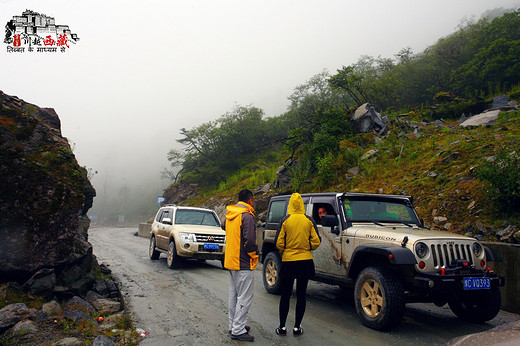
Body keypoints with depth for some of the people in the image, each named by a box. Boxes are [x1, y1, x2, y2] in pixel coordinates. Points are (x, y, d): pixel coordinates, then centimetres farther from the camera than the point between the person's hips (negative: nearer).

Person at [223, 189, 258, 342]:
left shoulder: (230, 215, 9)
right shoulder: (247, 217, -18)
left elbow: (224, 226, 32)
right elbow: (249, 241, -23)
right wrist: (255, 255, -7)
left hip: (231, 261, 9)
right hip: (244, 264, -9)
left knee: (234, 295, 17)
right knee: (244, 297, -3)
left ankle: (233, 325, 27)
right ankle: (238, 330, 0)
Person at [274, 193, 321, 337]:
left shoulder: (285, 221, -6)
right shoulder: (309, 221, -2)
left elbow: (279, 243, -7)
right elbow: (316, 242, -3)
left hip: (288, 261, -1)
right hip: (305, 261, 1)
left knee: (285, 295, 9)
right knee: (301, 295, 10)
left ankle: (282, 327, 16)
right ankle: (297, 328, 17)